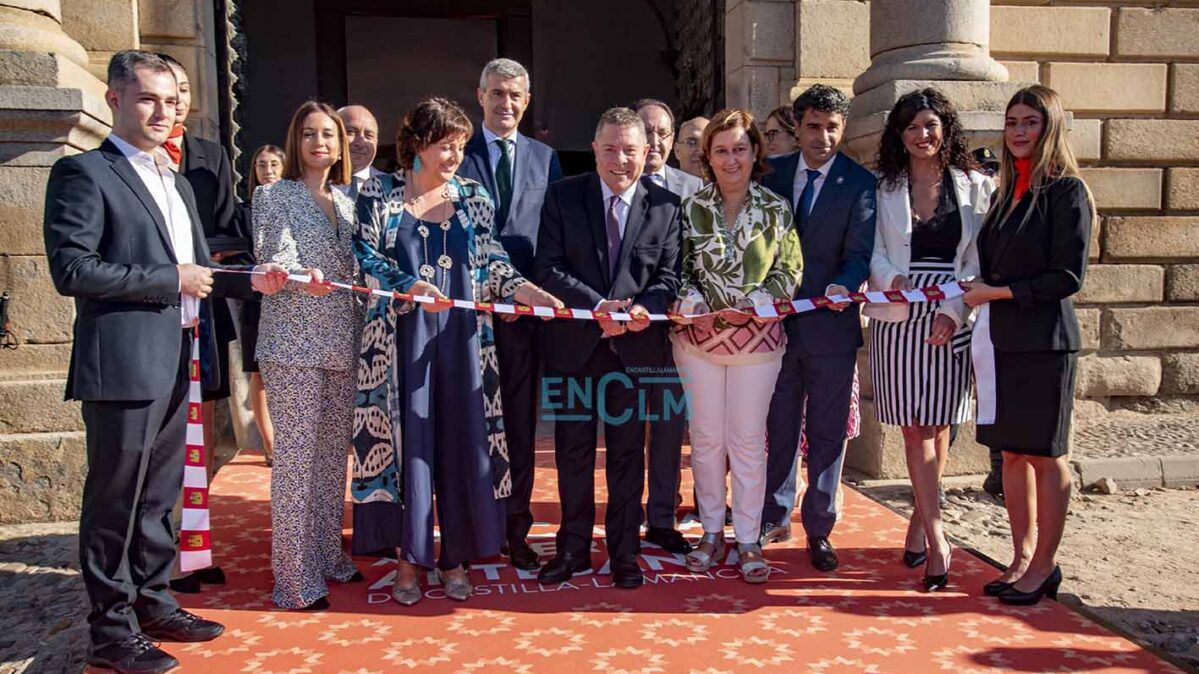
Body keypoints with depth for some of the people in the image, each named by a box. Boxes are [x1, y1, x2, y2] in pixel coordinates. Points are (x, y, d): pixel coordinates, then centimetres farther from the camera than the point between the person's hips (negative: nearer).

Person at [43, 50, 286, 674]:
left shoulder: (176, 182, 18)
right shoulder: (83, 172, -8)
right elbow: (71, 269, -17)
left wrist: (250, 280, 6)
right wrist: (171, 280, -15)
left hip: (175, 363, 8)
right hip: (123, 364, -8)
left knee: (158, 495, 17)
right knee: (115, 500, 3)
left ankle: (153, 603, 32)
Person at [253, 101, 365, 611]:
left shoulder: (347, 202, 17)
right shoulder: (274, 196, 1)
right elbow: (274, 257, -13)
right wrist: (304, 277, -33)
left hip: (341, 342, 6)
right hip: (293, 342, -5)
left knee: (333, 452, 11)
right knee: (295, 455, -4)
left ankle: (328, 556, 25)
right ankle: (295, 577, 4)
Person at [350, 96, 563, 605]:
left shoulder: (473, 197, 8)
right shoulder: (379, 193, 2)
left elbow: (492, 265, 6)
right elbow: (365, 258, -4)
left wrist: (532, 293, -9)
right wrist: (411, 286, -20)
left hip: (459, 338, 2)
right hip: (401, 336, -2)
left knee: (462, 439, 4)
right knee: (406, 439, 2)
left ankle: (455, 556, 17)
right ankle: (408, 558, 16)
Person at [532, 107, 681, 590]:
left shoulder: (665, 206, 2)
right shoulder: (563, 196, 0)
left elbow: (669, 274, 1)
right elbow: (547, 268, -6)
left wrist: (645, 307, -21)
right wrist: (597, 306, -19)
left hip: (634, 345, 0)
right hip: (574, 344, 0)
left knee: (627, 453, 9)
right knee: (573, 451, 10)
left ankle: (624, 552, 23)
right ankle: (573, 548, 26)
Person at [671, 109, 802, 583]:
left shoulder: (776, 210, 1)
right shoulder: (690, 207, 3)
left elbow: (789, 272, 3)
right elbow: (676, 269, 5)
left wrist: (755, 303, -13)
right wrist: (691, 301, -14)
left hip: (757, 337, -1)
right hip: (698, 335, 1)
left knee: (748, 440, 4)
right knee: (706, 437, 9)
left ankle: (748, 539, 16)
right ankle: (712, 531, 24)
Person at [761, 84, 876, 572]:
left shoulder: (860, 183, -3)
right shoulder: (774, 173, 6)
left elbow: (859, 252, -10)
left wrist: (844, 286, -31)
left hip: (831, 323, -2)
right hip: (778, 320, 3)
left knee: (827, 433, 7)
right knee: (779, 427, 14)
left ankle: (819, 528, 22)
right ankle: (775, 518, 30)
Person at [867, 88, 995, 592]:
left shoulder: (975, 187, 6)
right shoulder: (883, 189, 8)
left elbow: (979, 258, 2)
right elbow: (873, 249, 4)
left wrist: (954, 309, -11)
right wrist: (889, 279, -17)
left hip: (952, 319, 0)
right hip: (899, 317, 0)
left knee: (937, 427, 6)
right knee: (914, 429, -3)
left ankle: (919, 520, 24)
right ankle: (937, 540, 0)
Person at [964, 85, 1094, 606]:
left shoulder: (1066, 190, -7)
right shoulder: (1007, 192, 14)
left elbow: (1068, 276, -12)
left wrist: (998, 293, -12)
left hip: (1043, 341, -7)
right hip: (1001, 341, 7)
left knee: (1045, 456, 3)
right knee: (1012, 453, 11)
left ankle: (1044, 567, 14)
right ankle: (1022, 557, 22)